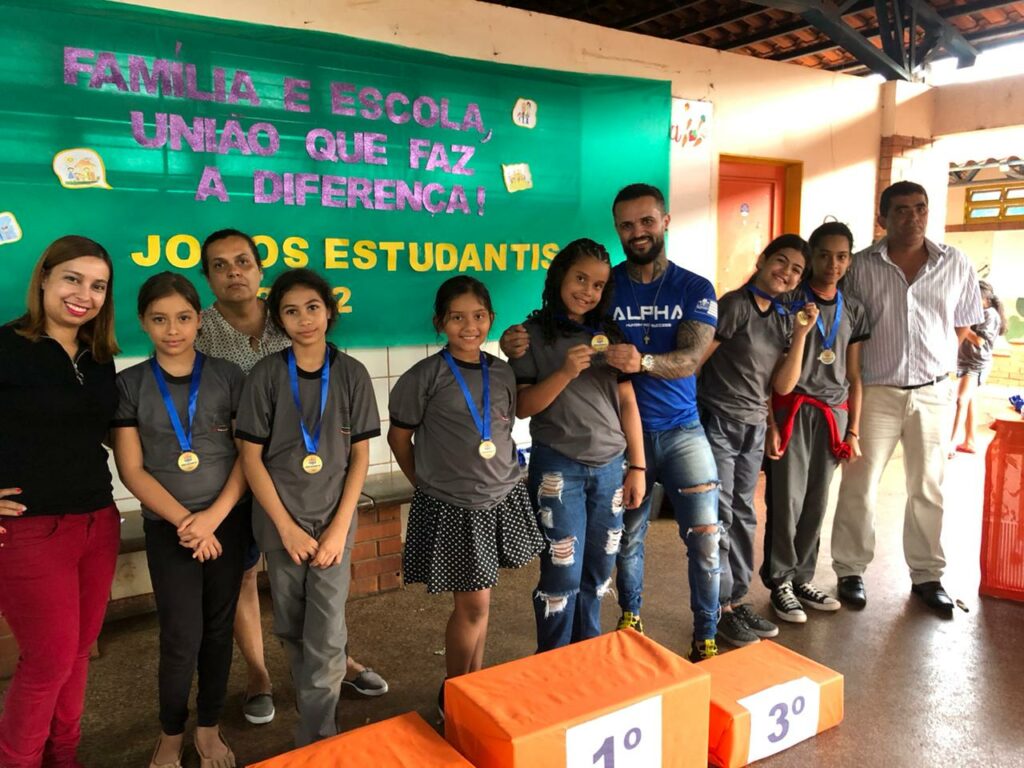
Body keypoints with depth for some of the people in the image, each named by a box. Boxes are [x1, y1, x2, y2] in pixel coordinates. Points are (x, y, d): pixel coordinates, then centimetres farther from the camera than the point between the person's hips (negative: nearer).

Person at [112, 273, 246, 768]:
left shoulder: (228, 376, -1)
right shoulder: (130, 385, -1)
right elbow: (131, 469, -4)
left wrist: (214, 515, -13)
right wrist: (184, 520, -11)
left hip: (228, 520, 1)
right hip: (168, 527, -1)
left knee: (218, 628, 8)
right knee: (182, 637, -1)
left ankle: (209, 728, 28)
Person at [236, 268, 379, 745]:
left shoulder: (352, 374, -3)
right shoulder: (265, 375, -5)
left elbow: (360, 456, -1)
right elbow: (251, 458, -4)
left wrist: (339, 527, -8)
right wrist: (287, 527, -9)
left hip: (333, 522, 0)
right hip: (280, 523, 1)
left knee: (326, 637, -4)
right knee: (291, 631, 13)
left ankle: (315, 740, 13)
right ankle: (315, 718, 36)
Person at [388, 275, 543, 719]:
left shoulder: (503, 374, 3)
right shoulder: (424, 378, -11)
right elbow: (398, 437, -1)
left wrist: (500, 477, 8)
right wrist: (428, 484, 4)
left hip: (501, 499, 4)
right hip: (451, 508, -4)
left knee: (478, 599, 15)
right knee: (473, 603, 2)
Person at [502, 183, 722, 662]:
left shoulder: (695, 290, -2)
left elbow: (691, 358, -15)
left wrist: (643, 361, -36)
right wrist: (518, 345, -30)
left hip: (681, 431, 0)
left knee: (705, 538, -1)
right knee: (627, 537, 12)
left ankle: (706, 638, 19)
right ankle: (630, 618, 38)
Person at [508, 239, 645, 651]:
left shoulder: (610, 335, 7)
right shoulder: (534, 335, -4)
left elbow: (627, 402, 7)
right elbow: (522, 407, -8)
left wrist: (637, 466, 4)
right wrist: (565, 373, -21)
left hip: (609, 467, 4)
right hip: (558, 468, -4)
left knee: (599, 570, 13)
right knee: (563, 572, -1)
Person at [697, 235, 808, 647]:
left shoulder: (783, 318, 12)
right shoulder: (734, 305, -10)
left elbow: (782, 384, 12)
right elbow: (693, 361, -14)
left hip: (754, 428, 7)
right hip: (718, 424, -7)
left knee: (743, 515, 13)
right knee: (718, 517, -3)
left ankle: (737, 599, 24)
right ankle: (720, 608, 8)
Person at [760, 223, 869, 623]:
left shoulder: (853, 310, 10)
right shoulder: (789, 303, -4)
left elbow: (853, 376, 13)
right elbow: (779, 379, -8)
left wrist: (853, 431, 10)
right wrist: (801, 330, -23)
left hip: (833, 414, 5)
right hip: (794, 410, -4)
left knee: (817, 502, 8)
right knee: (787, 499, -4)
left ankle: (802, 579, 19)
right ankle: (780, 582, 9)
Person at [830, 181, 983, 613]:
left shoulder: (956, 265, 1)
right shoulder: (861, 266, -5)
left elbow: (963, 325, 11)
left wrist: (932, 358, 3)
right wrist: (883, 358, -3)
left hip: (933, 394, 2)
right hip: (875, 393, -2)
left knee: (928, 489, 12)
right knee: (859, 487, 3)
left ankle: (927, 576, 26)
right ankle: (850, 571, 17)